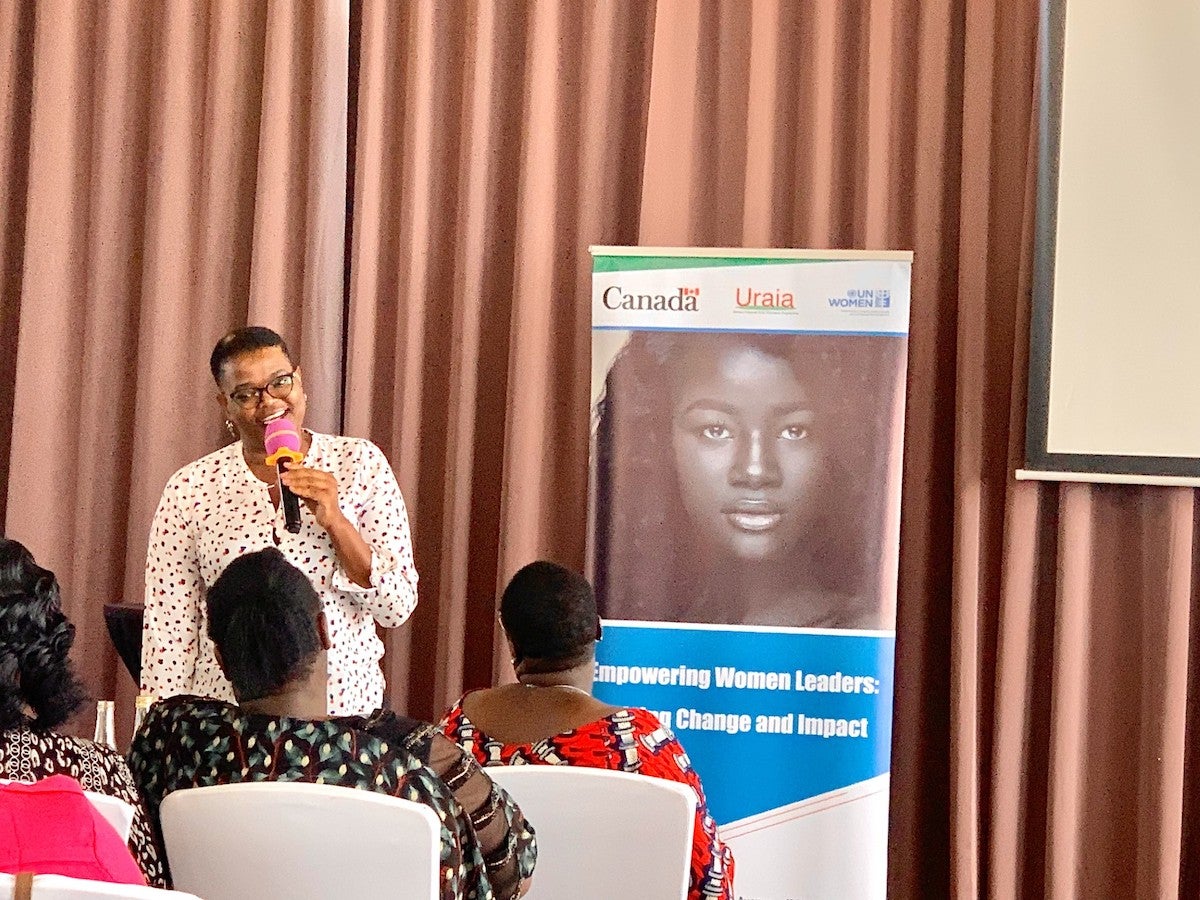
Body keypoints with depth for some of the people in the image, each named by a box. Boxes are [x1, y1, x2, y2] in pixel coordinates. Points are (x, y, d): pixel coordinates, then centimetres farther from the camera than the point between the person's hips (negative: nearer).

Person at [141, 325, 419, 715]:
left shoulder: (360, 463, 2)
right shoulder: (191, 490, 0)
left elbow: (397, 607, -2)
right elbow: (168, 631, 2)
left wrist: (334, 520, -13)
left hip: (347, 707, 0)